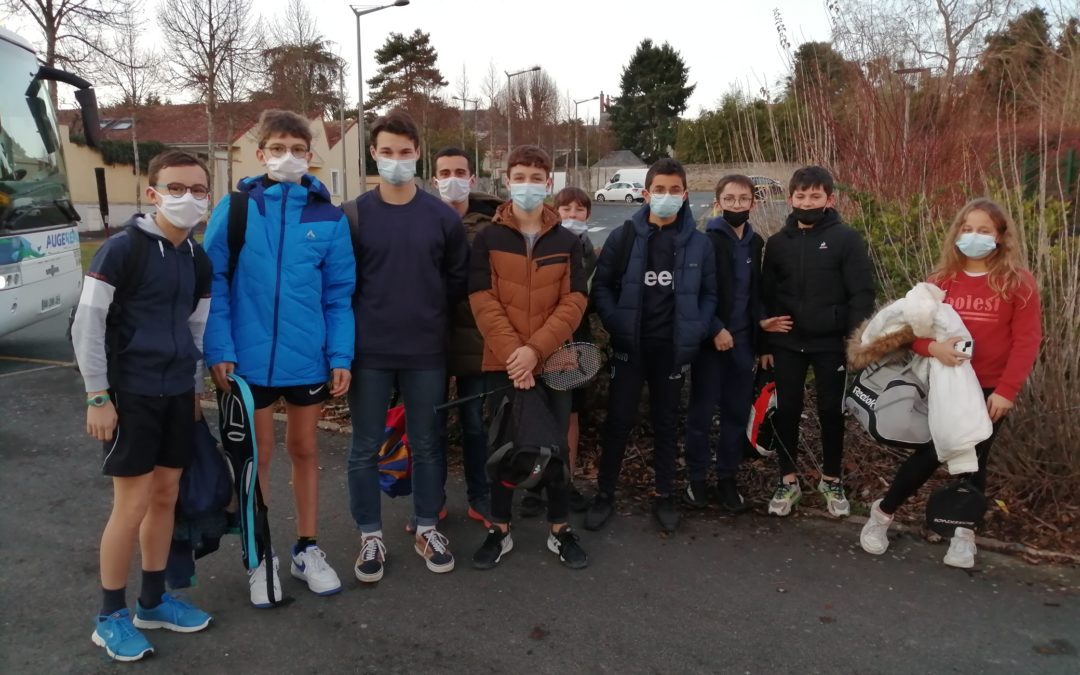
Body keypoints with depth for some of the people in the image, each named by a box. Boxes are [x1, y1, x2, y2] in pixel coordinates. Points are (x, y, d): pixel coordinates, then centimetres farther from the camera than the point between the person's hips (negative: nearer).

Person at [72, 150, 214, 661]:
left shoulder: (197, 259, 8)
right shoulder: (121, 248, -11)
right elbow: (86, 325, -11)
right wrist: (97, 396, -13)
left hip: (177, 395, 6)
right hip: (130, 395, -6)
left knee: (166, 497, 12)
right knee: (132, 505, -2)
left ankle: (152, 602, 27)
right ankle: (110, 617, 15)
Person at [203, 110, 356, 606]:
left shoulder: (328, 216, -1)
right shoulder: (235, 208, -5)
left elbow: (339, 294, 1)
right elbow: (213, 282, -5)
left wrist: (341, 356, -6)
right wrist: (219, 350, -12)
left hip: (309, 358, 2)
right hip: (249, 357, -1)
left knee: (304, 449, 15)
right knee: (257, 455, 11)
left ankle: (307, 549, 31)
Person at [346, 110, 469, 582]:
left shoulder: (443, 216, 1)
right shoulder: (354, 214, -2)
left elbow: (458, 280, 9)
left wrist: (429, 316, 9)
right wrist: (363, 325, 2)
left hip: (427, 353, 1)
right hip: (368, 352, -1)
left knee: (428, 445, 11)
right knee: (365, 448, 8)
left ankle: (427, 529, 29)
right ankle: (370, 536, 24)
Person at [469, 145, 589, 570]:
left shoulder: (568, 242, 5)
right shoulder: (487, 239, 2)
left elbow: (574, 302, -4)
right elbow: (482, 300, -6)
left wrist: (535, 348, -16)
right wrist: (512, 351, -17)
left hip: (554, 362, 1)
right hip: (502, 362, -1)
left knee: (556, 445, 9)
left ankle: (560, 530, 24)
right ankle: (499, 530, 23)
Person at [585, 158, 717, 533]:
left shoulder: (698, 243, 2)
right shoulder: (624, 237, -2)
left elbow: (708, 294, 8)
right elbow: (602, 285, 0)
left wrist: (695, 332, -5)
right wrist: (616, 325, -11)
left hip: (673, 348, 1)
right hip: (629, 346, -1)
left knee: (666, 422, 13)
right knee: (619, 420, 3)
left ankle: (665, 496, 25)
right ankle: (604, 494, 17)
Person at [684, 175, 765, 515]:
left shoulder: (755, 243, 9)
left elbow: (756, 292, 15)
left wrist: (760, 335, 8)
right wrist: (715, 330, -15)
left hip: (742, 341, 5)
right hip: (710, 341, -4)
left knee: (737, 412, 9)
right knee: (701, 412, 3)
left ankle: (727, 478, 22)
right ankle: (697, 478, 16)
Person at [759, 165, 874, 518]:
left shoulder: (847, 239, -6)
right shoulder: (777, 242, 4)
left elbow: (862, 293, -8)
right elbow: (766, 296, 8)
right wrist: (765, 344, 5)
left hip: (831, 344, -2)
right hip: (787, 343, 3)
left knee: (831, 412, 9)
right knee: (786, 411, 7)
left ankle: (832, 479, 27)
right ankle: (788, 480, 22)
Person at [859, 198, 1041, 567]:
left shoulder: (1018, 281, -6)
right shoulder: (942, 279, -1)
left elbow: (1027, 340, -8)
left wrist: (1007, 389, -14)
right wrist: (933, 347, -24)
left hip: (990, 389, 0)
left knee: (974, 459, 9)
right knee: (929, 453, 1)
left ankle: (965, 533, 26)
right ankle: (882, 512, 19)